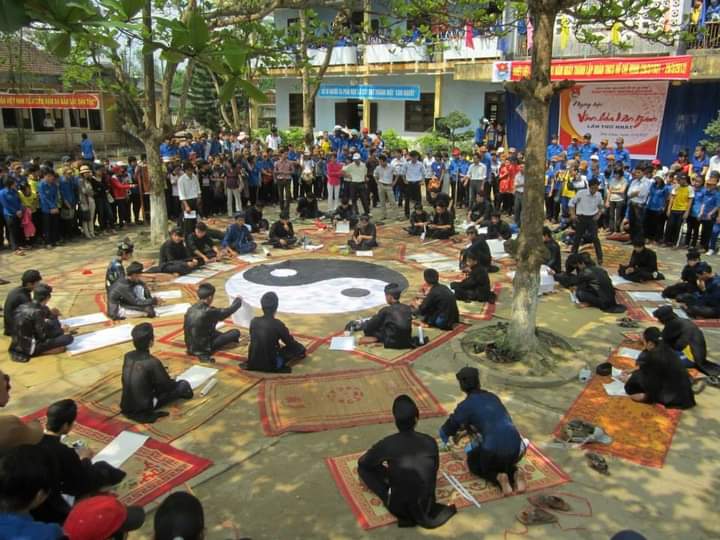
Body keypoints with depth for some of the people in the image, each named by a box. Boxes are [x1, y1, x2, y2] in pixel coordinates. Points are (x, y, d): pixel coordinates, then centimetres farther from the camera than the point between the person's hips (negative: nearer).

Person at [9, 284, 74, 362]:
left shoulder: (22, 306, 2)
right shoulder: (38, 311, -23)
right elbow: (43, 335, -19)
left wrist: (50, 314, 17)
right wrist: (62, 330, -4)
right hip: (30, 348, -8)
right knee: (69, 338, -13)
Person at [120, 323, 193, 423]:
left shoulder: (127, 356, -5)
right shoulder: (152, 362, -24)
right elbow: (168, 386, -11)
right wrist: (175, 382, 14)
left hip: (126, 406, 6)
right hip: (144, 407, -6)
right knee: (183, 384, 6)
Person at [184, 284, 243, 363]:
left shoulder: (191, 309, -4)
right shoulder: (208, 312, -27)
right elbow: (228, 312, -14)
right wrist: (238, 301, 6)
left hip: (191, 347, 6)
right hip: (203, 348, -5)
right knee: (235, 332, -6)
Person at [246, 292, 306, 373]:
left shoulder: (253, 321, -4)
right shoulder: (277, 324, -18)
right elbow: (291, 343, -4)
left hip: (252, 364, 3)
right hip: (270, 366, -3)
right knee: (300, 348, 13)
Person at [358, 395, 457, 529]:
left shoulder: (387, 444, -16)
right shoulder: (430, 442, -9)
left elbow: (362, 462, 3)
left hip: (398, 506, -3)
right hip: (425, 505, 3)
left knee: (364, 467, 12)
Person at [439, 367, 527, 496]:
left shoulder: (466, 405, 2)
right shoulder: (493, 397, 18)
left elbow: (445, 431, 10)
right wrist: (470, 429, 47)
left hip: (494, 451, -5)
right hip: (517, 448, 5)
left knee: (473, 463, 28)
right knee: (503, 461, 38)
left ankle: (498, 478, 0)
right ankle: (515, 473, 6)